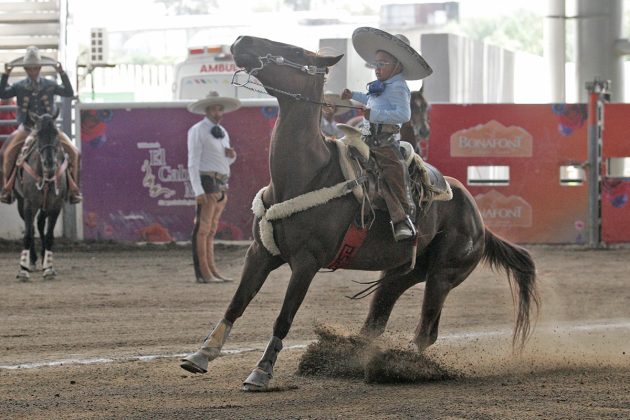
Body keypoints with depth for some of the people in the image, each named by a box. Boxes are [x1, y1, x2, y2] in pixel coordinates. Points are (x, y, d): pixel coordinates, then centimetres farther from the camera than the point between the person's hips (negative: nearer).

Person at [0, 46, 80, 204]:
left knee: (73, 152, -15)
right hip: (26, 129, -1)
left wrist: (62, 74, -15)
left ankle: (73, 188, -4)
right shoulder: (19, 87, 5)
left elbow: (69, 93, -5)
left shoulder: (50, 85, 5)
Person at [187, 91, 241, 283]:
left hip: (222, 185, 8)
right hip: (207, 182, -8)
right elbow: (193, 162, -12)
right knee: (203, 228, -9)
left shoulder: (222, 132, 18)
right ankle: (202, 273, -11)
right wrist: (198, 191, -20)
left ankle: (212, 271, 9)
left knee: (212, 229, 9)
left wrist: (231, 155, 1)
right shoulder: (197, 131, -6)